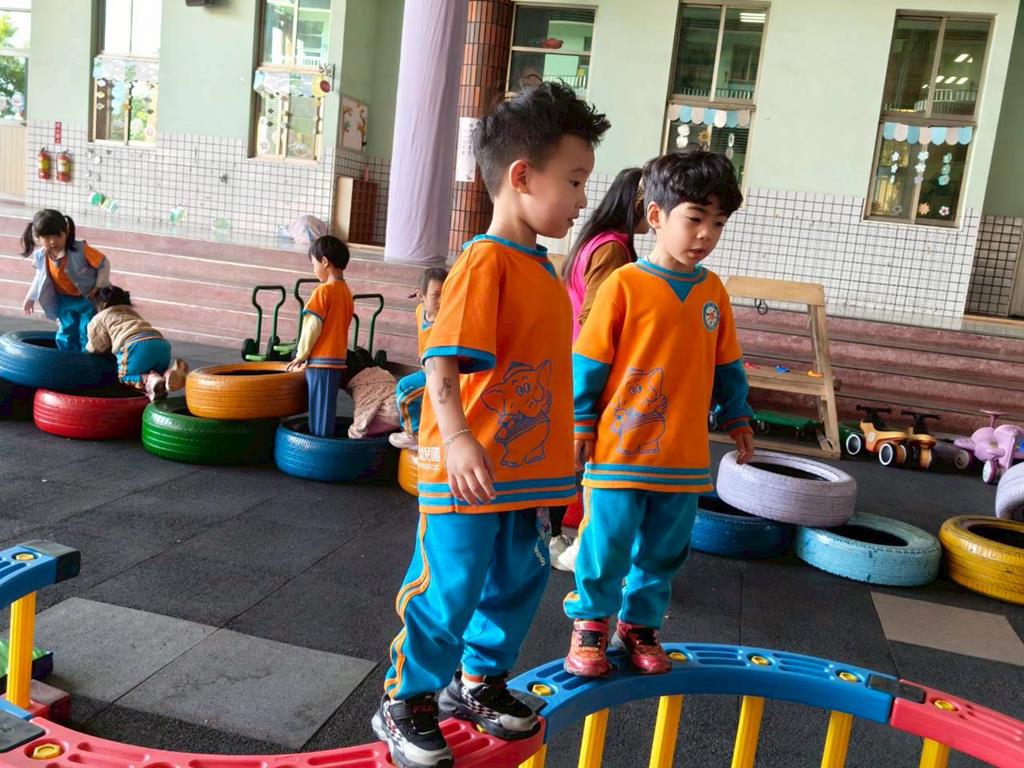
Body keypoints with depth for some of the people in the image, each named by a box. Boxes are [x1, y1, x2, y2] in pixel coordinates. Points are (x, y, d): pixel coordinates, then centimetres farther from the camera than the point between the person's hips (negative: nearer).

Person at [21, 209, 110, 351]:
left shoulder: (80, 250, -29)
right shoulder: (41, 256, -13)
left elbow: (104, 264, -19)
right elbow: (40, 276, 8)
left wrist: (100, 288, -22)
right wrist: (30, 298, 17)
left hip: (89, 299, -5)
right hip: (65, 300, 5)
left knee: (87, 336, -5)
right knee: (65, 336, 11)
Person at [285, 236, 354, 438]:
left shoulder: (324, 290, -14)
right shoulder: (346, 291, 10)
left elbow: (312, 328, -15)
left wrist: (301, 355, -3)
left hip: (321, 361, -8)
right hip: (338, 359, 8)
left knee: (320, 412, -1)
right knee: (327, 411, 15)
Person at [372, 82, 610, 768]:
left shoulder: (544, 271, 11)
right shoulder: (486, 261, -15)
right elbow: (443, 361, -23)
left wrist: (554, 465, 25)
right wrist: (457, 439, -36)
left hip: (526, 474, 9)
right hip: (468, 477, -9)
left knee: (517, 585, 20)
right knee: (447, 591, 3)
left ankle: (480, 681, 42)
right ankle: (407, 703, 25)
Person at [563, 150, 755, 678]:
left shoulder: (713, 290, 6)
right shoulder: (625, 284, -9)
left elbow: (727, 363, 16)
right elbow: (588, 360, -6)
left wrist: (738, 419, 17)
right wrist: (580, 423, -6)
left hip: (684, 454, 5)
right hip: (621, 448, -5)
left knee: (663, 551, 15)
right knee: (606, 544, 3)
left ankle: (641, 624, 34)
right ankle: (591, 623, 25)